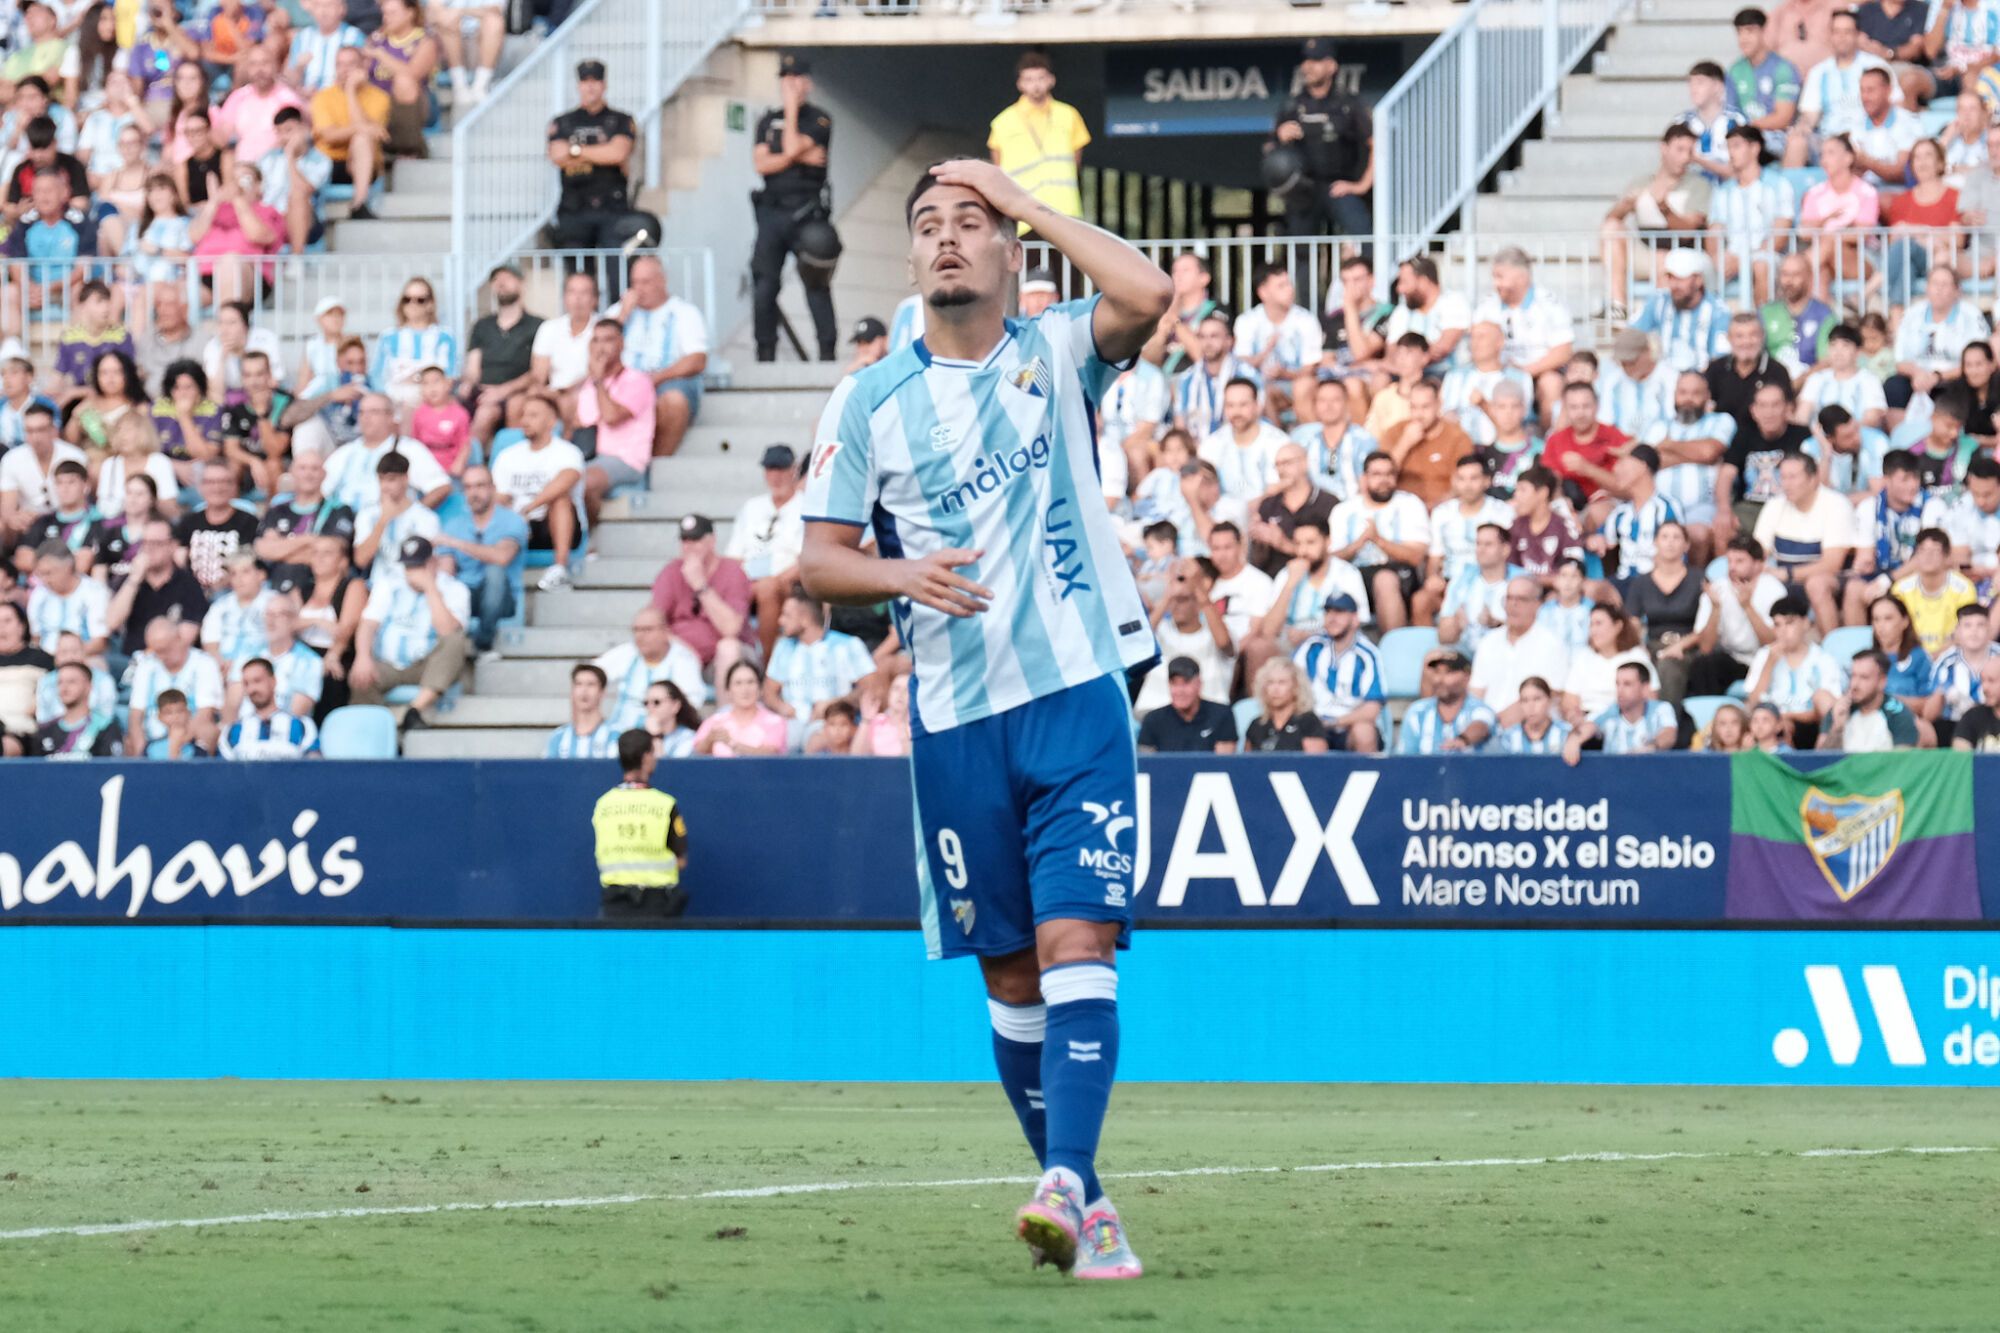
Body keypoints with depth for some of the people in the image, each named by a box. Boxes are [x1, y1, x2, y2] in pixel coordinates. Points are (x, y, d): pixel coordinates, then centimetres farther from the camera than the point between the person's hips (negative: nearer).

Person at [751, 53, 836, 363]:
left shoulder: (819, 120, 2)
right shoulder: (769, 121, 15)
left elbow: (792, 148, -12)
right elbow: (760, 163, 3)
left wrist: (792, 108, -5)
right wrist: (800, 157, -8)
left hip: (806, 212, -4)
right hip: (771, 209, 4)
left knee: (816, 284, -8)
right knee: (764, 285, 0)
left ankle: (828, 350, -6)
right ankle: (765, 352, 5)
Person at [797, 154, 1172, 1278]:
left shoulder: (1055, 355, 4)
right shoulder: (870, 400, 7)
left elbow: (1145, 293, -16)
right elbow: (820, 560, 8)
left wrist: (1024, 200, -7)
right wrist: (899, 577, -13)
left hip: (1076, 693, -2)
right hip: (955, 720, 2)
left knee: (1076, 943, -15)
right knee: (1011, 973, 6)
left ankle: (1067, 1185, -26)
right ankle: (1086, 1204, 16)